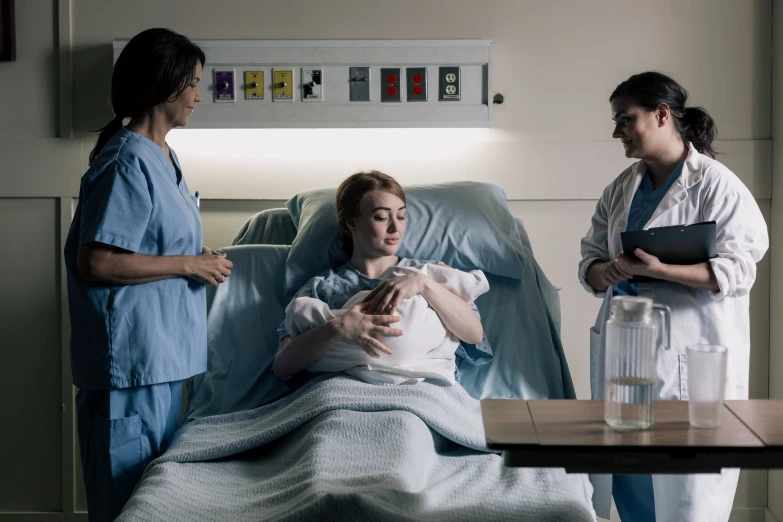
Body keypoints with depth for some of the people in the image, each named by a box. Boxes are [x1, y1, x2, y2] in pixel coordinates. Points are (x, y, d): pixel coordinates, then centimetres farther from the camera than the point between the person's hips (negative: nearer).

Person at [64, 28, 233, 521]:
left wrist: (200, 259, 6)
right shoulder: (127, 162, -17)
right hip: (131, 357, -10)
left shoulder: (162, 157, 13)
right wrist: (189, 264, -17)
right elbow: (95, 261, -23)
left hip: (163, 351, 10)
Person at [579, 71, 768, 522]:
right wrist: (604, 272, -12)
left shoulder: (717, 186, -7)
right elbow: (589, 260, 12)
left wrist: (658, 269, -25)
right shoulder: (621, 190, 13)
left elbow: (737, 270, -13)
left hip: (690, 359, -6)